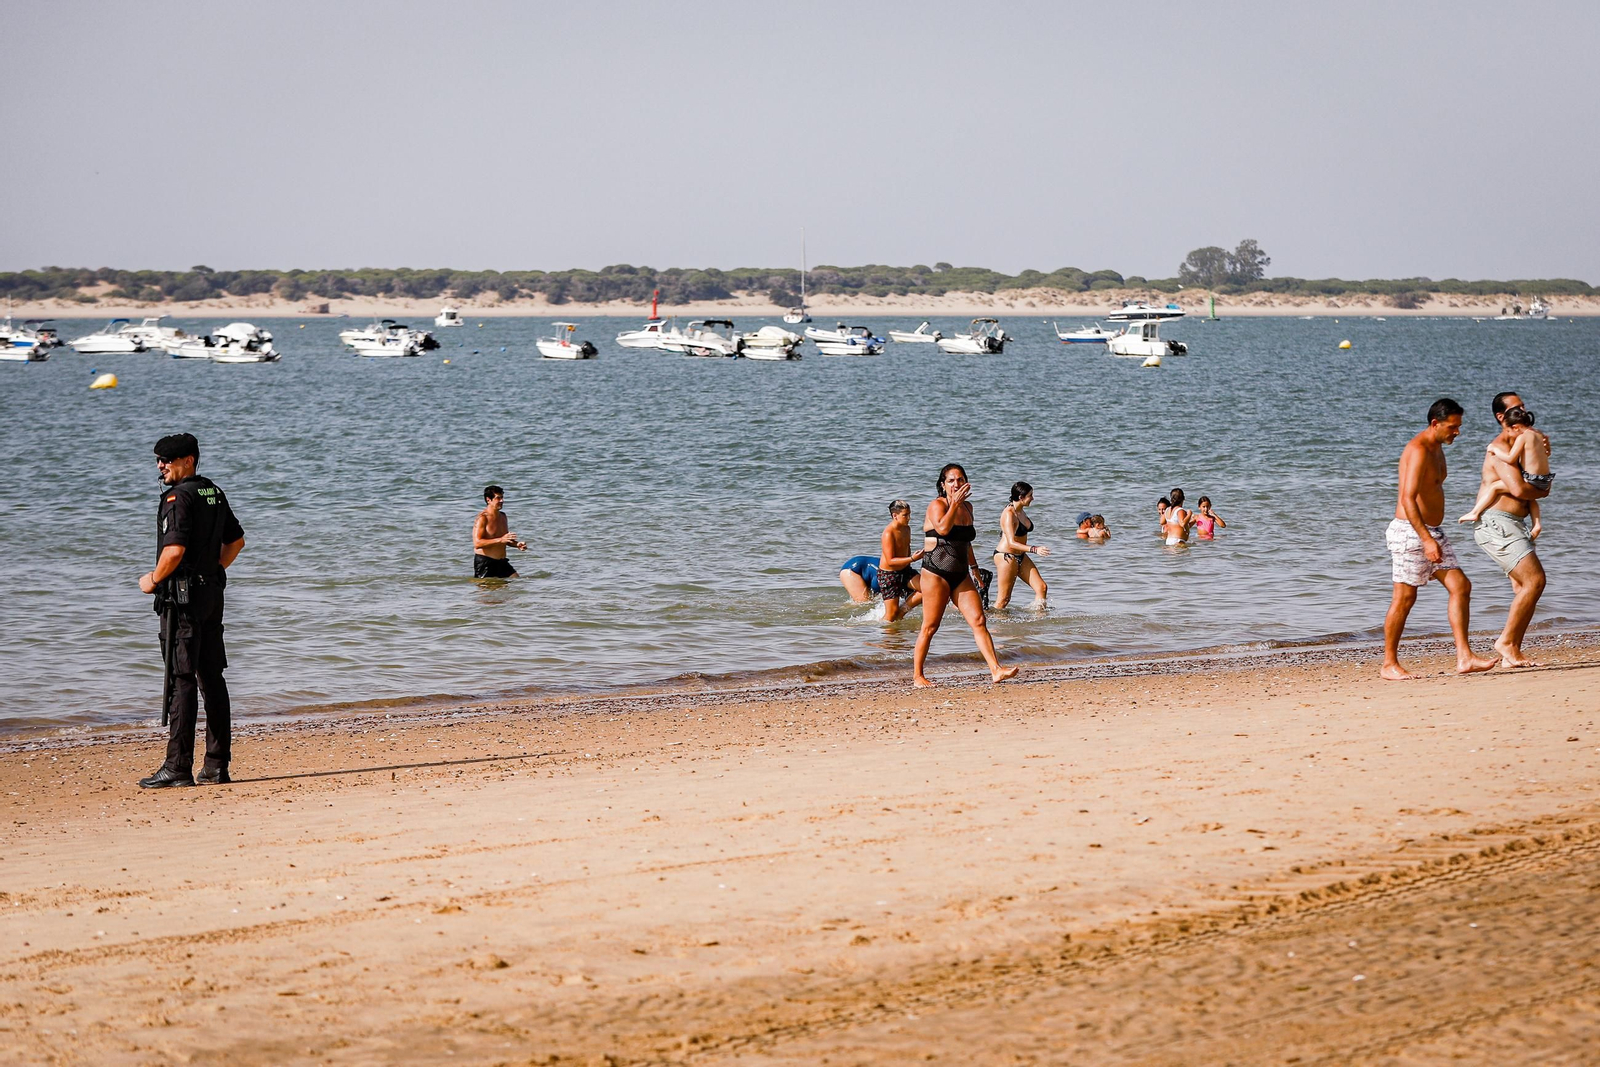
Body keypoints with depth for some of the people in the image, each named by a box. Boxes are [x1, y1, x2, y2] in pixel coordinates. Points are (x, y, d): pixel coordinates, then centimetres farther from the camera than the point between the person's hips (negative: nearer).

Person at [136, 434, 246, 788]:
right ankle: (217, 765, 13)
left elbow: (175, 549, -23)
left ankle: (177, 768, -9)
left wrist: (153, 580, -8)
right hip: (212, 593, 9)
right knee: (212, 678, 10)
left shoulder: (179, 496, -14)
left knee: (181, 681, -8)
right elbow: (236, 540, 22)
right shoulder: (214, 493, 13)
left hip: (183, 598, -9)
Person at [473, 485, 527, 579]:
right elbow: (477, 543, -23)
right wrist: (500, 540, -29)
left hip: (502, 562, 7)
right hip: (484, 562, -7)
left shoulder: (502, 516, 14)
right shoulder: (482, 518, -13)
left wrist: (517, 544, 6)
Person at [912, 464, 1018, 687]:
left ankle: (996, 669, -10)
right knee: (930, 626, -3)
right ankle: (917, 675, 6)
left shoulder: (967, 507, 15)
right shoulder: (937, 505, -7)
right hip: (936, 574, -6)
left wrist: (974, 567, 29)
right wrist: (955, 503, -27)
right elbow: (943, 528, -28)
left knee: (979, 621, -5)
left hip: (960, 576, 6)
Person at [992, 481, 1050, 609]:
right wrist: (1034, 549, -39)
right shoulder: (1009, 514, -21)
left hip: (1020, 556, 9)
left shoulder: (1021, 512, 8)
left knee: (1042, 588, 1)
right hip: (1006, 556, -9)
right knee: (1004, 599, -4)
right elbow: (1011, 543, -29)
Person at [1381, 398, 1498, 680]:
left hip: (1431, 532, 10)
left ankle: (1464, 659, -2)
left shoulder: (1437, 448, 15)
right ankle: (1389, 665, 5)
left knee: (1461, 587, 0)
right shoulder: (1418, 450, -17)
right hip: (1410, 531, -10)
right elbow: (1408, 499, -26)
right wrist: (1426, 539, -32)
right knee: (1405, 597, -4)